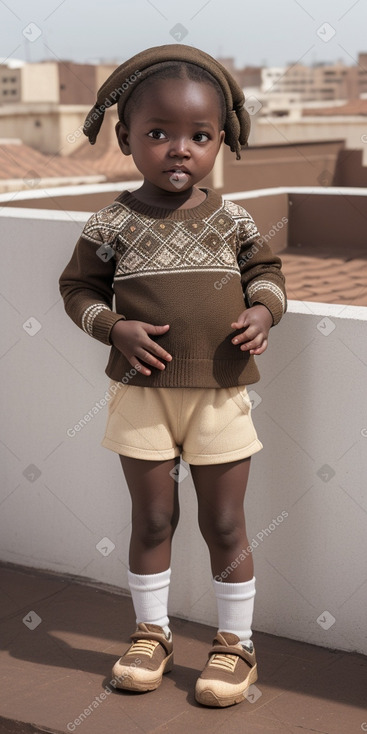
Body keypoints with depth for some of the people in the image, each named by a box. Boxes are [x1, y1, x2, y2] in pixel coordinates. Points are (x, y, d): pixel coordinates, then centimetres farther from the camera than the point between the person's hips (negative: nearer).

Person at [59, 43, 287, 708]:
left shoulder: (232, 220, -1)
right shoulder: (113, 224, -4)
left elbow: (266, 271, 12)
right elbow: (79, 287, 5)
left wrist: (262, 311, -9)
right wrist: (117, 328, -12)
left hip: (221, 393, 0)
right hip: (143, 391, 0)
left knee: (224, 524, 8)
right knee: (152, 519, 12)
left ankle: (235, 643, 25)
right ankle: (151, 633, 31)